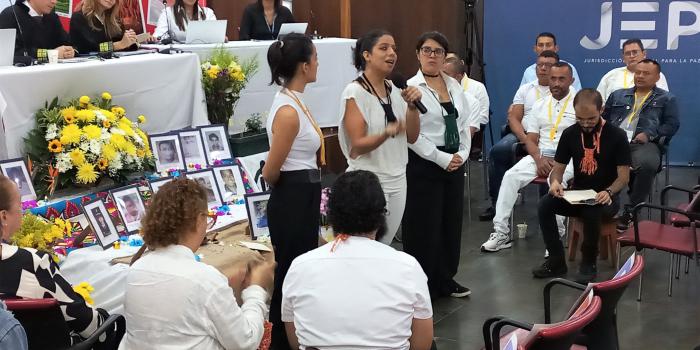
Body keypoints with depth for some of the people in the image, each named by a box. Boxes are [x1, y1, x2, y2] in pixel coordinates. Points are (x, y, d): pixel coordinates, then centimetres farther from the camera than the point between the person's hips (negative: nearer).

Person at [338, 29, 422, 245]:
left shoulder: (394, 89, 8)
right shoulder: (355, 92, -12)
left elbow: (412, 137, 8)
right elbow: (357, 145, -17)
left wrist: (412, 105, -8)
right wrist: (387, 133, -34)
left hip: (397, 180, 7)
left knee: (385, 248, 13)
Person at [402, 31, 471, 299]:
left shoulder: (454, 86, 10)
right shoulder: (411, 88, -10)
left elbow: (464, 124, 14)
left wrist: (462, 154, -1)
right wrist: (442, 159, -15)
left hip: (455, 163, 7)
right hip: (424, 165, -6)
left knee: (452, 223, 13)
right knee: (424, 227, -1)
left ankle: (446, 280, 26)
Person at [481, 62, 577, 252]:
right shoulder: (540, 105, 15)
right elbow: (531, 140, 12)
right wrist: (539, 159, -9)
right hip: (540, 156, 4)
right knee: (511, 176, -19)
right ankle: (501, 231, -18)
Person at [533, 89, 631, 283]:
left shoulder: (617, 136, -9)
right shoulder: (570, 134, 0)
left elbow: (623, 177, -8)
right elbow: (558, 168, 5)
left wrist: (608, 192, -29)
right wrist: (555, 182, -20)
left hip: (605, 197, -4)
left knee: (592, 211, -38)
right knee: (544, 205, -24)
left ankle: (589, 264, -14)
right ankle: (556, 261, -12)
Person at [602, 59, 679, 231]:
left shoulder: (666, 99, 22)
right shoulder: (618, 95, 32)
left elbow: (672, 124, 9)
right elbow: (604, 118, 26)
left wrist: (649, 135, -7)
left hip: (644, 144, -2)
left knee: (647, 164, -40)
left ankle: (630, 211, -25)